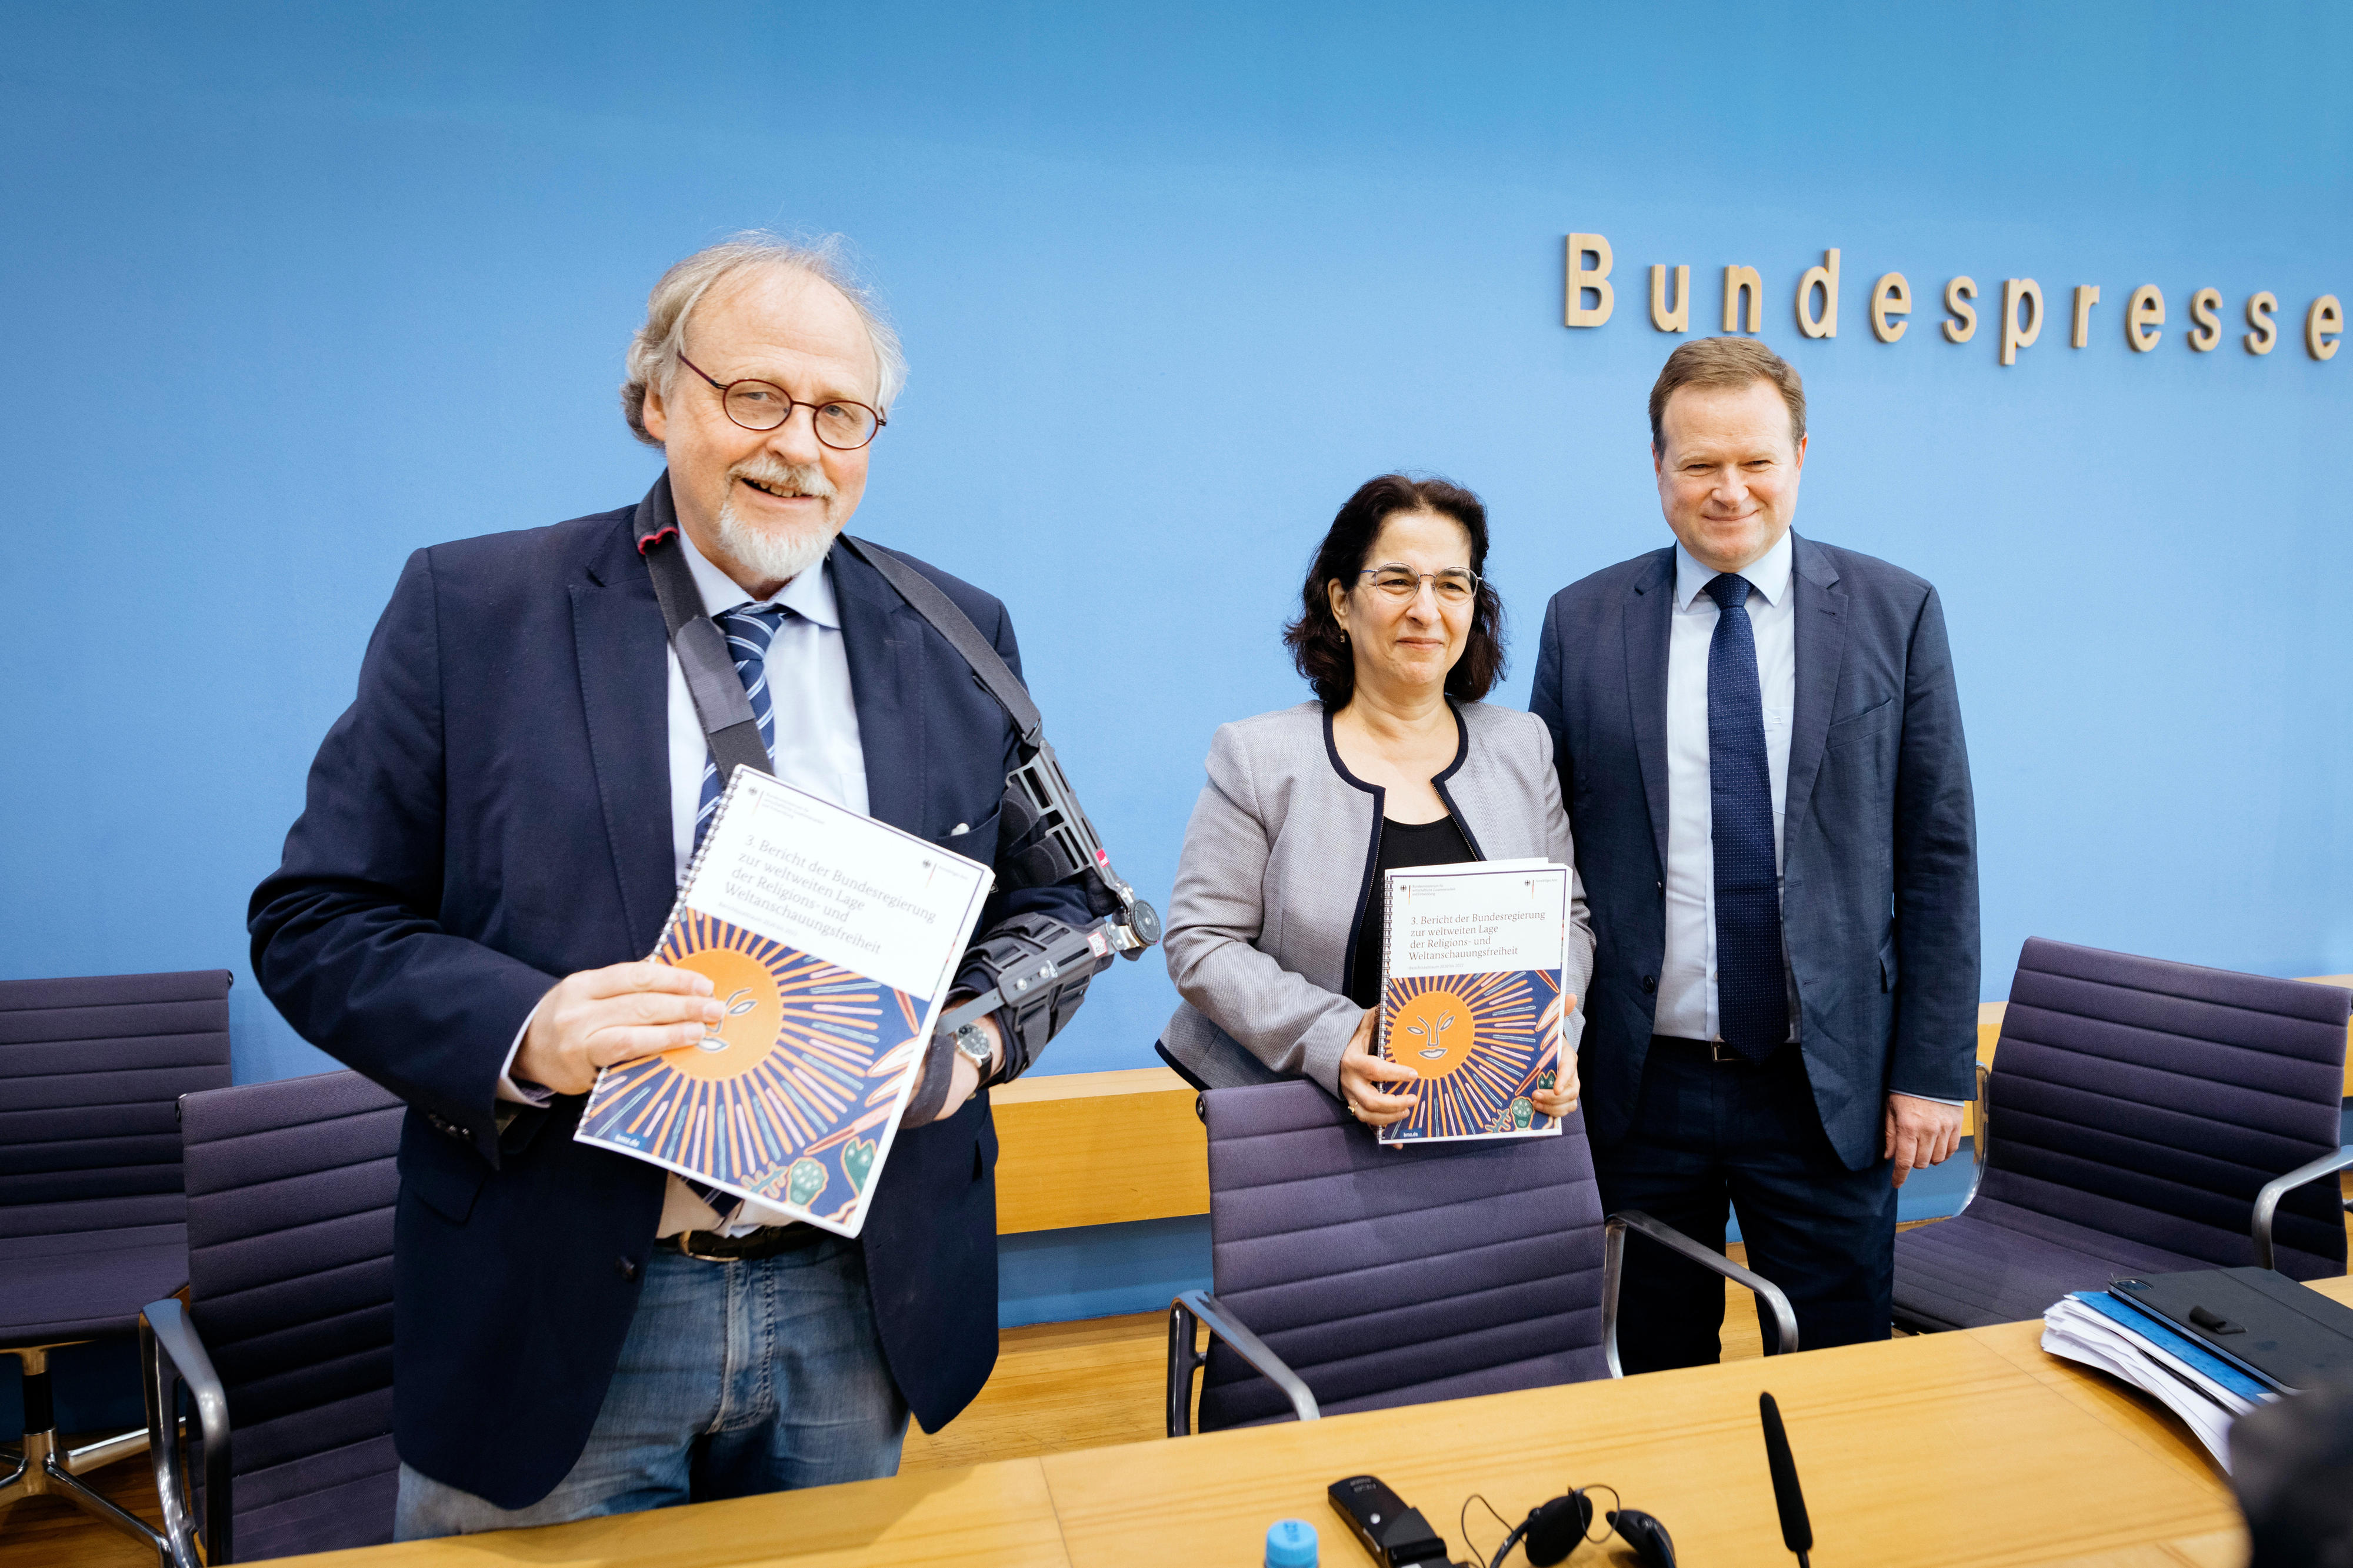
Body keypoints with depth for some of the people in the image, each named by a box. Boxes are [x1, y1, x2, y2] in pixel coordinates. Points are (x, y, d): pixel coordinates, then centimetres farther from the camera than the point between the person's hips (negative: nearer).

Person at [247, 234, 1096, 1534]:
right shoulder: (471, 609, -4)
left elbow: (1047, 905, 9)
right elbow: (318, 918, -4)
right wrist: (524, 1030, -21)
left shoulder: (958, 638, 3)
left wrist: (974, 1036, -11)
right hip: (554, 1322, -2)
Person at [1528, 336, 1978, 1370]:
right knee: (1652, 1390, 15)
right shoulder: (1582, 622, 1)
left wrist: (1934, 1070, -2)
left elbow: (1938, 854, 1)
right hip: (1636, 1088, 1)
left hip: (1830, 1089, 0)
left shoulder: (1895, 613, 1)